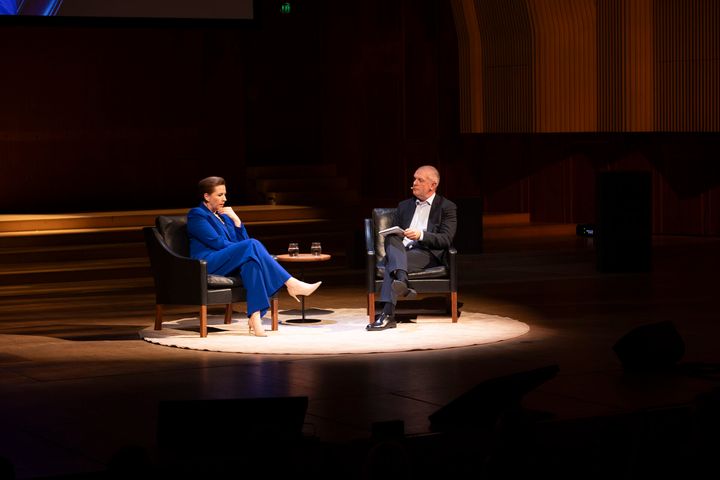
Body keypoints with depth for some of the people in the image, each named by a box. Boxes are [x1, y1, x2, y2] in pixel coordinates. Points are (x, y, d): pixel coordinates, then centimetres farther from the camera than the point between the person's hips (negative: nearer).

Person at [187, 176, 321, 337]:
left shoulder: (223, 215, 25)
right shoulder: (196, 215, 2)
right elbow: (217, 242, -11)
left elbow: (243, 240, 16)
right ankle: (291, 284, -32)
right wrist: (244, 249, -10)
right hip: (209, 265, -7)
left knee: (251, 261, -31)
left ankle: (255, 316, -46)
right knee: (252, 245, -28)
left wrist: (235, 219, 5)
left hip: (229, 265, 7)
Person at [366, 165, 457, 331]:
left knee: (391, 263, -34)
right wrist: (391, 238, -5)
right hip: (400, 250, 4)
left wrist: (421, 235, -19)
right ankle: (402, 280, -56)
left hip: (428, 254, -4)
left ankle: (387, 314, -49)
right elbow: (391, 234, 21)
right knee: (392, 239, -34)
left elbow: (446, 240, -3)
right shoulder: (404, 206, 26)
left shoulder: (447, 207, 10)